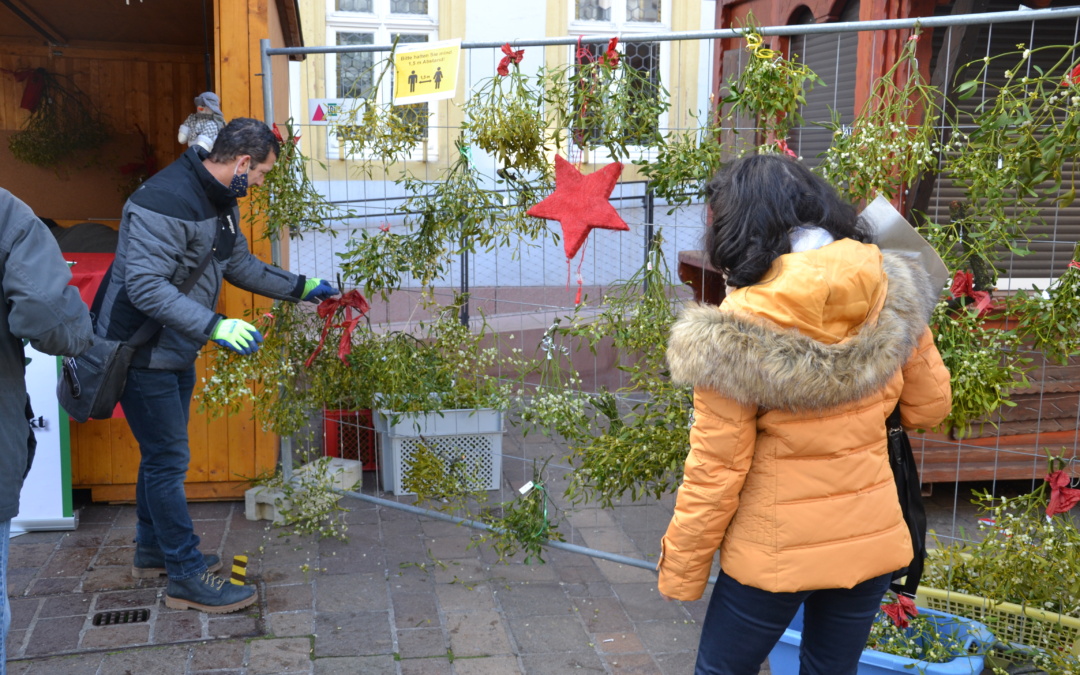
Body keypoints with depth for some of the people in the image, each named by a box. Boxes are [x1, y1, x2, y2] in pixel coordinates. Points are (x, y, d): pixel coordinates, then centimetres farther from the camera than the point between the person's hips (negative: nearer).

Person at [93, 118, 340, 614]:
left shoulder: (220, 202, 6)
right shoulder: (165, 201, -26)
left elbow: (241, 266, 19)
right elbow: (145, 287, -32)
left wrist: (301, 287, 18)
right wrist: (215, 327, -37)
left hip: (177, 351, 10)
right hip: (142, 353, -10)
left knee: (162, 454, 19)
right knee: (168, 460, -3)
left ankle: (153, 551, 35)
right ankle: (186, 577, 7)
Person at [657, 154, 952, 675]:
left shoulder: (733, 336, -21)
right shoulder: (895, 298, -8)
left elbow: (714, 474, -16)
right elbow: (929, 407, 5)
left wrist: (679, 572, -3)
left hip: (775, 554, -4)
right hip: (874, 541, 4)